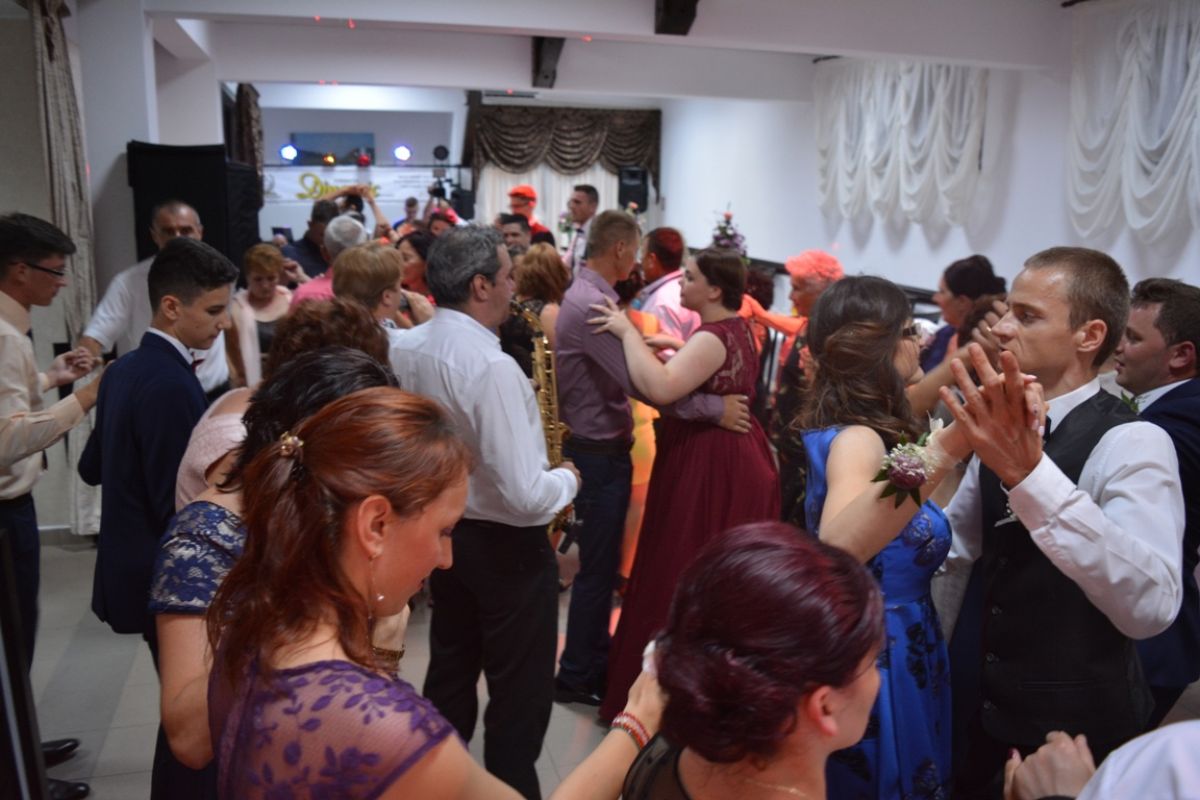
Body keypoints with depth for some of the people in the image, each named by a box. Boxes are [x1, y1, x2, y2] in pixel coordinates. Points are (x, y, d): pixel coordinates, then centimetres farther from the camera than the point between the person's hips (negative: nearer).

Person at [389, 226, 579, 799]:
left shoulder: (404, 349, -4)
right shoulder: (492, 366, -28)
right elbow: (526, 497, -29)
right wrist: (567, 478, -10)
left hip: (441, 529, 8)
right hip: (505, 545, -8)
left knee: (449, 673, 24)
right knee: (520, 691, 11)